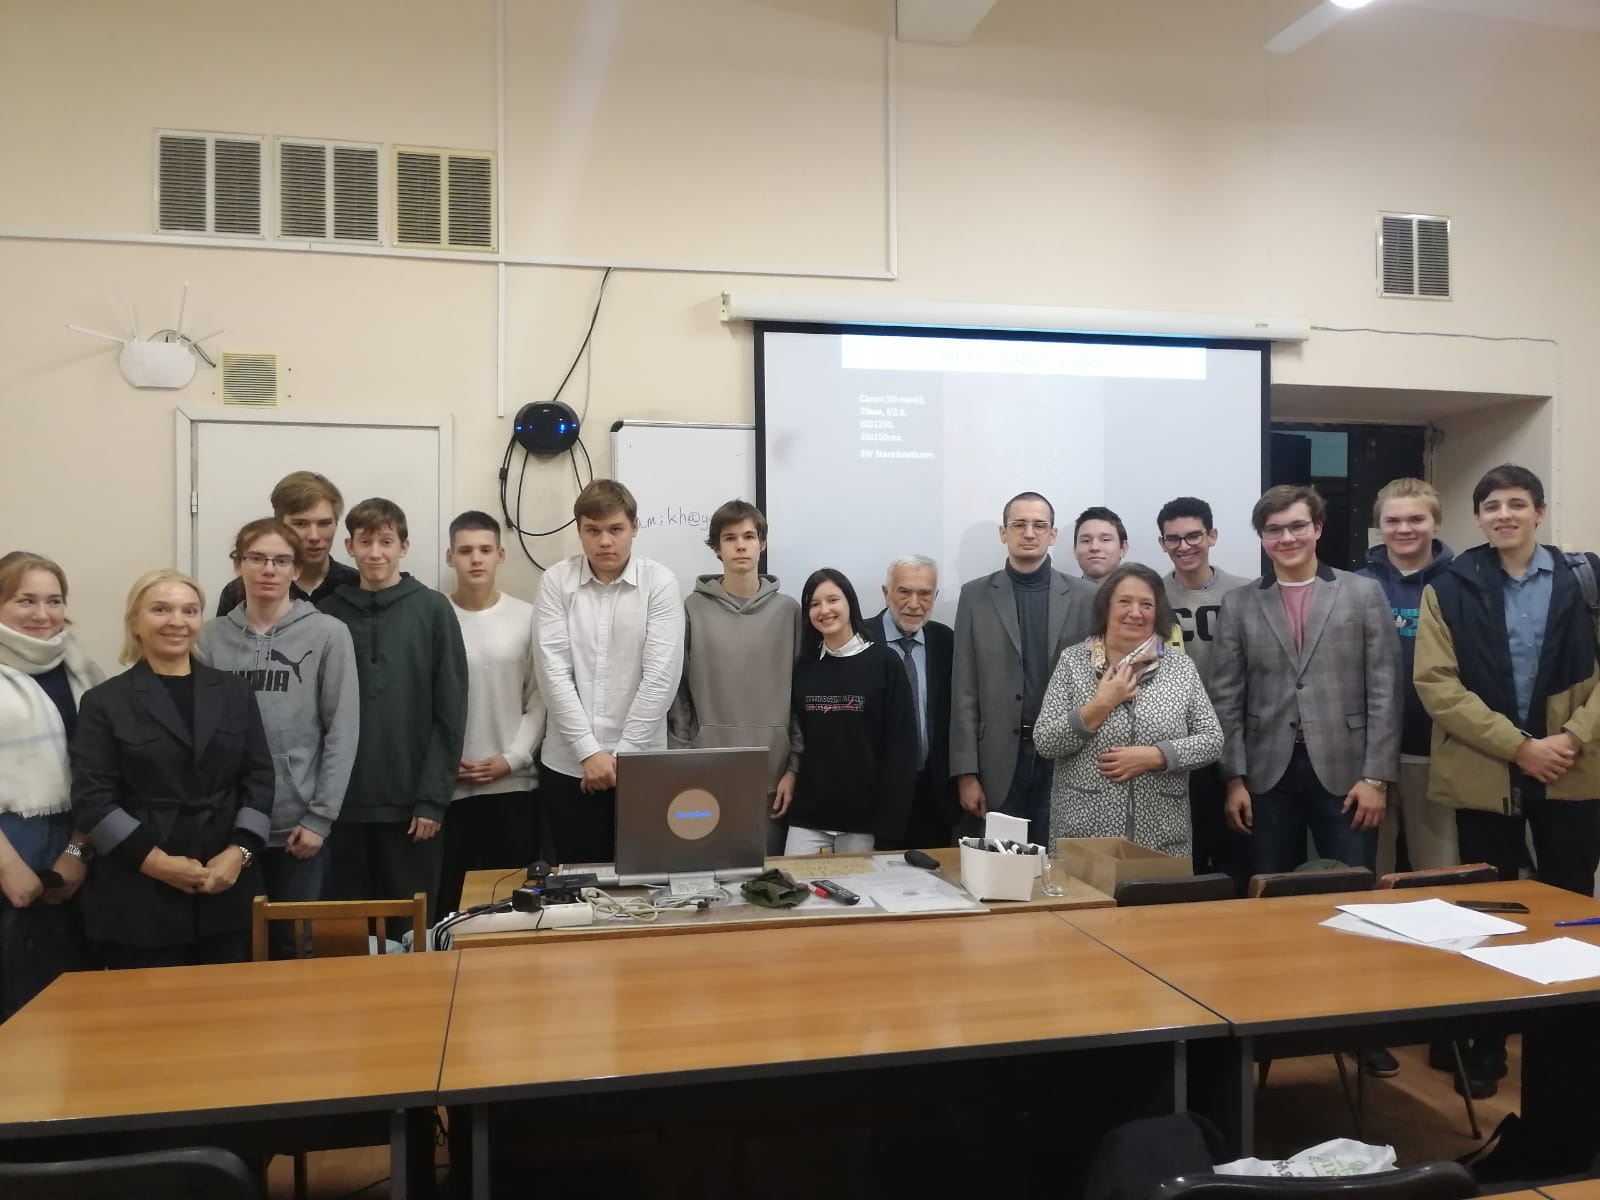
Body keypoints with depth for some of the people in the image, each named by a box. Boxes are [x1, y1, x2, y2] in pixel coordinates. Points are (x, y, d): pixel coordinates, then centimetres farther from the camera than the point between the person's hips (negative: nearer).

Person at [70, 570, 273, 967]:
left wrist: (240, 851, -8)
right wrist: (156, 861, -13)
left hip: (228, 893, 3)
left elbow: (259, 779, 6)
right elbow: (92, 800, -4)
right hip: (139, 900, -2)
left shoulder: (235, 692, 10)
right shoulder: (104, 701, 2)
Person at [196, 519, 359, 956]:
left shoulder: (328, 635, -3)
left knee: (294, 948, 10)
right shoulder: (211, 637, 3)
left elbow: (342, 733, -5)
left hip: (299, 825, -2)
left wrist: (320, 817, -8)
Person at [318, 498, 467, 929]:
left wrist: (433, 796, -8)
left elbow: (450, 712, -3)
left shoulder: (432, 610, 0)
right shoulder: (329, 613, 5)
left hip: (410, 801, -2)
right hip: (345, 802, 2)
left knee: (412, 926, 6)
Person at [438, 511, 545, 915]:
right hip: (449, 787, -1)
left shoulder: (527, 617, 1)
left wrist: (511, 759, -7)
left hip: (514, 783, 1)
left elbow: (539, 698, 2)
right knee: (451, 897, 7)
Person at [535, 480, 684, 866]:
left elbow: (661, 676, -9)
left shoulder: (659, 582, -4)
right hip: (568, 762, 1)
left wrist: (622, 753, -11)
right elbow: (553, 672, -7)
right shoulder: (556, 582, -1)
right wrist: (589, 751, -13)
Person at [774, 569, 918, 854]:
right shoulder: (802, 667, 7)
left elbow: (900, 746, -6)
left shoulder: (884, 662, -4)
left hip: (864, 818, -3)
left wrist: (889, 826, -10)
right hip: (807, 815, 3)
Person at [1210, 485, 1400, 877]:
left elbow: (1384, 691, 0)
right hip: (1268, 775, 1)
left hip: (1345, 772, -1)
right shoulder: (1238, 604, 6)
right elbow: (1226, 698, 4)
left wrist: (1376, 777, -6)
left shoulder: (1364, 593, 4)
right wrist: (1234, 779, -2)